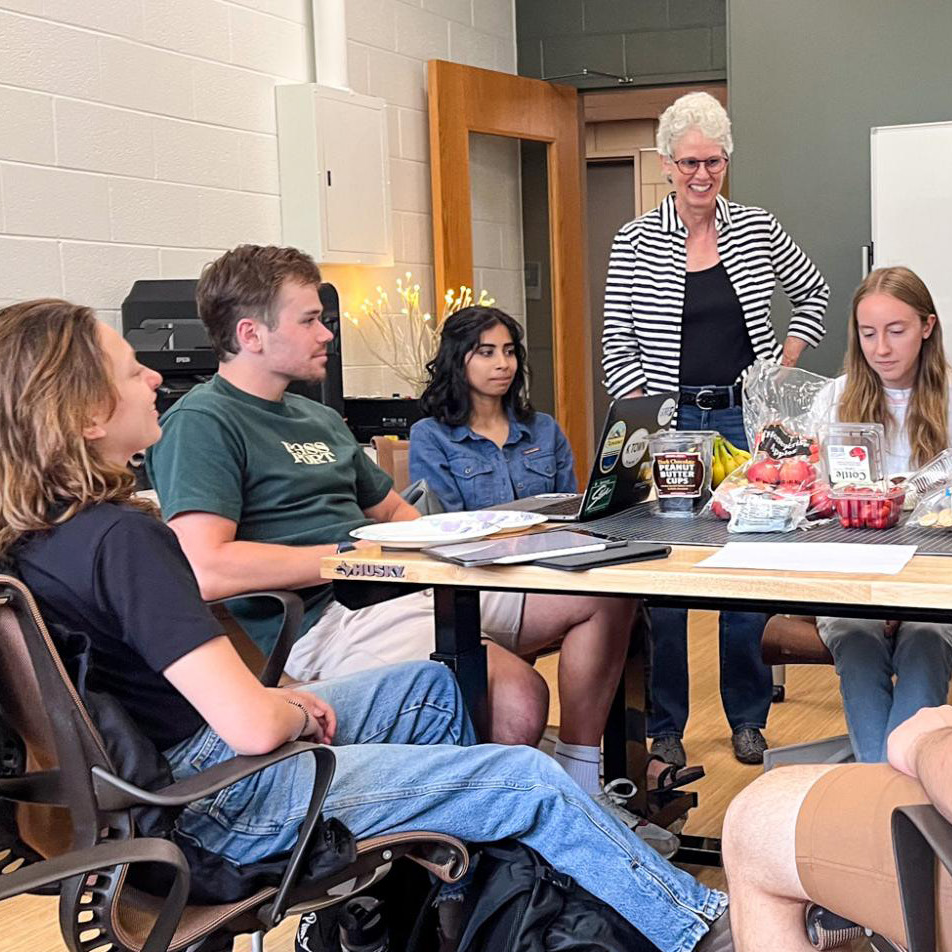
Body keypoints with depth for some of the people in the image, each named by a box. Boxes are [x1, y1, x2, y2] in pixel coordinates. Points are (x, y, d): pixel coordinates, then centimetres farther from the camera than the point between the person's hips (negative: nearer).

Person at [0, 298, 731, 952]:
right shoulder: (123, 537, -29)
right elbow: (253, 725, -31)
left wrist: (280, 699, 5)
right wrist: (302, 710, -9)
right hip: (218, 801, -10)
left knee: (429, 685, 24)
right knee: (534, 784, -3)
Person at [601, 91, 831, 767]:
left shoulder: (757, 229, 4)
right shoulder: (635, 243, 0)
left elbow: (814, 292, 18)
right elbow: (618, 344, 0)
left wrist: (785, 363, 6)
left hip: (744, 416, 1)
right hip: (668, 422, -1)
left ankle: (748, 718, 21)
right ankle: (665, 726, 14)